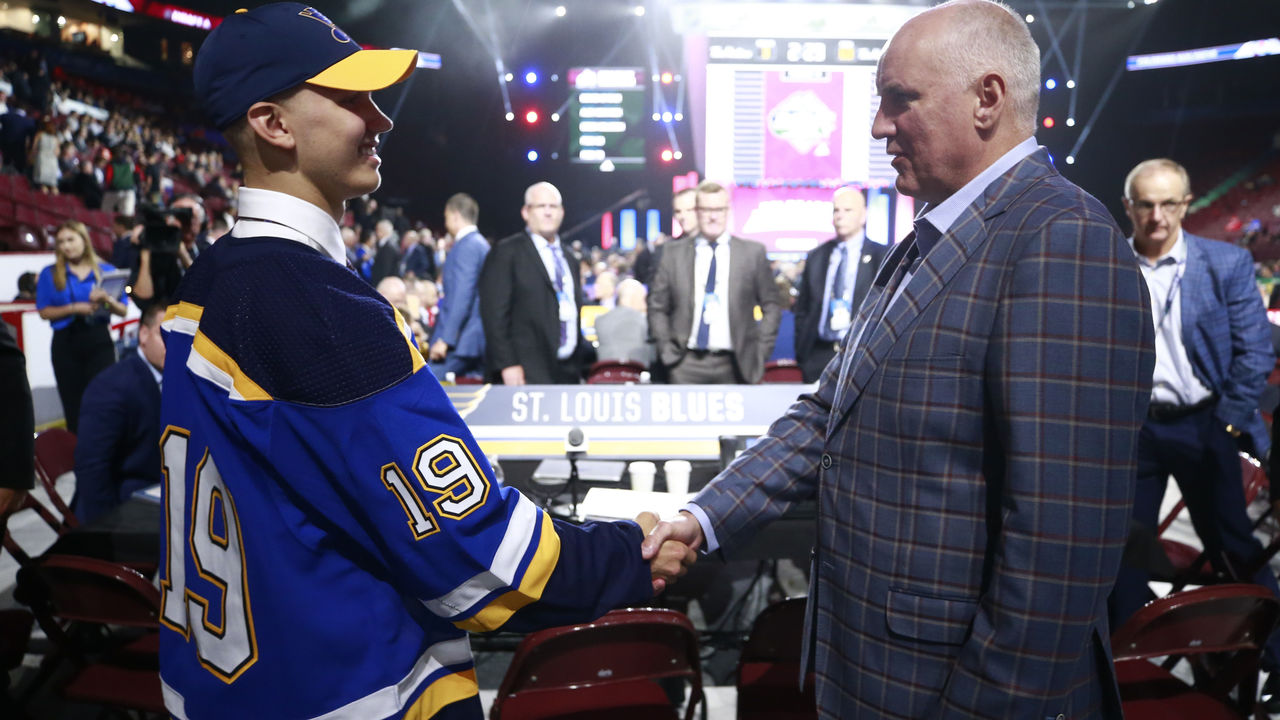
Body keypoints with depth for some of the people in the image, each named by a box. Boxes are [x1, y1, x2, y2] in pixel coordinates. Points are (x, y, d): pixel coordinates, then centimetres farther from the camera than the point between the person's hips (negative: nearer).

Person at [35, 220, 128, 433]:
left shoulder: (106, 271, 6)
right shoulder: (50, 274, 6)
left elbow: (123, 311, 5)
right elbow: (44, 312, 0)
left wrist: (108, 299, -15)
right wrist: (74, 308, -13)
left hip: (99, 341, 0)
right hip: (66, 343, 1)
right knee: (73, 405, 4)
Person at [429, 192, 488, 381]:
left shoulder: (466, 246, -11)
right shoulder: (481, 244, 18)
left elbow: (462, 296, -19)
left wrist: (445, 339, -20)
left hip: (461, 342, -10)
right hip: (480, 340, 10)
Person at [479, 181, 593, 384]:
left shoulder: (571, 258, 19)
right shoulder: (506, 252, -1)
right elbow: (494, 312, -7)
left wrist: (584, 364, 16)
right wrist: (507, 365, -14)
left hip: (569, 373, 6)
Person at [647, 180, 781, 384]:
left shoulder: (753, 252, 6)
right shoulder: (673, 252, 7)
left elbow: (771, 307, 9)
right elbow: (657, 307, 10)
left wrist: (760, 352, 1)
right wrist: (666, 349, 1)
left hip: (734, 366, 0)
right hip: (687, 364, 1)